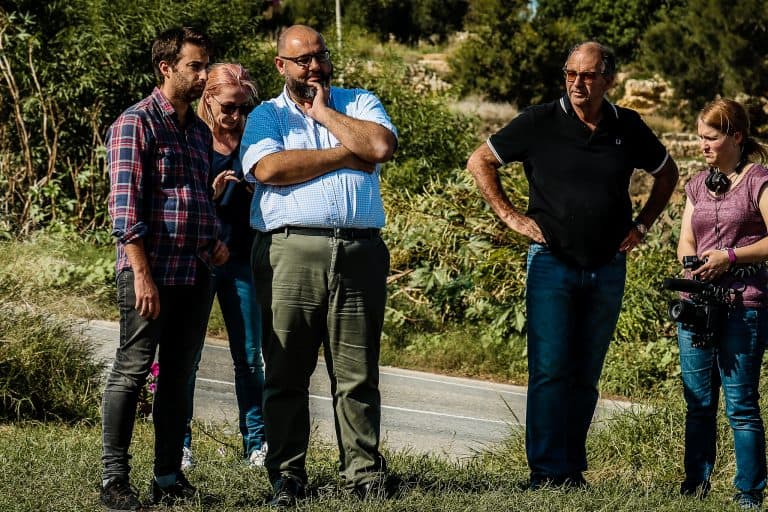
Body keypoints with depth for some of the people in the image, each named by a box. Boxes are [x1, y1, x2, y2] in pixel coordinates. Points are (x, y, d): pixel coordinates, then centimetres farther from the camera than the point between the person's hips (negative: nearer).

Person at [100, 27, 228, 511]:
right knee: (132, 373, -4)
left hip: (197, 274, 7)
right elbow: (125, 205, -14)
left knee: (178, 377, 10)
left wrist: (216, 239, 10)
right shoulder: (136, 124, -7)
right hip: (151, 272, -7)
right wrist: (142, 274, -20)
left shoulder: (199, 130, 17)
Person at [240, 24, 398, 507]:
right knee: (286, 374, 0)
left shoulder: (360, 103, 16)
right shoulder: (267, 115, 12)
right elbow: (269, 169, -9)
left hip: (359, 251, 1)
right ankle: (286, 477, 7)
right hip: (291, 252, -1)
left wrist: (323, 113, 1)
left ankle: (365, 475, 5)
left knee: (358, 374, 2)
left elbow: (381, 146, -5)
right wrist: (345, 155, -4)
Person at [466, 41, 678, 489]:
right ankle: (546, 473, -9)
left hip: (608, 270, 3)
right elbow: (480, 162, 5)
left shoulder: (629, 128, 4)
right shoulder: (540, 123, -4)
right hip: (552, 264, -3)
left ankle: (573, 469, 15)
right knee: (550, 370, -10)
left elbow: (667, 172, 22)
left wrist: (642, 224, 12)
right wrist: (510, 216, -1)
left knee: (586, 376, 8)